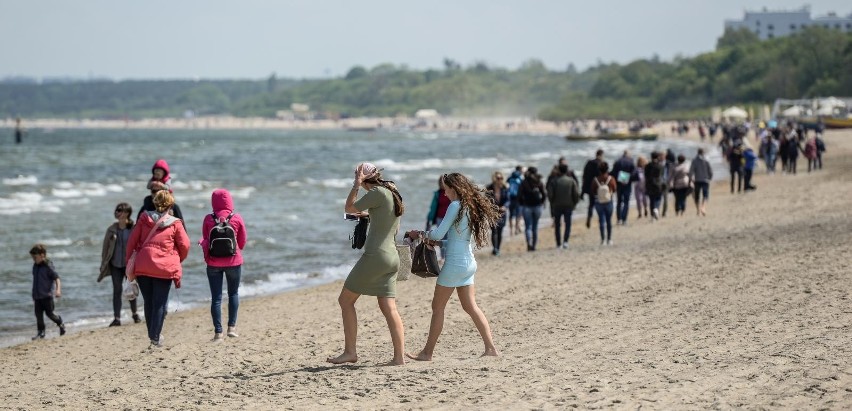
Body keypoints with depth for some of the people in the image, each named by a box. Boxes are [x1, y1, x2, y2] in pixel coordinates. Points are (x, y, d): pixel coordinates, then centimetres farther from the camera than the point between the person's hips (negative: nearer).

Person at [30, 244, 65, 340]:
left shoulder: (48, 266, -11)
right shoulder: (35, 266, 11)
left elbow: (56, 278, -14)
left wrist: (58, 289, -30)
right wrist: (34, 295, 23)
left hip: (47, 295, -7)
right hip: (37, 296, 7)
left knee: (49, 313, -3)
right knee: (38, 314, 2)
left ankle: (60, 323, 23)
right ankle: (41, 332, 9)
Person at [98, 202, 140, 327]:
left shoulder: (133, 229, -8)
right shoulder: (111, 230, 2)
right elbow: (105, 247, 8)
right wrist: (104, 264, 6)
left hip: (129, 264, -2)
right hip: (115, 265, 2)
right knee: (117, 290, -2)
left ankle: (135, 314, 30)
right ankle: (117, 318, -2)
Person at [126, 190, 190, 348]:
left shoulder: (144, 218, 7)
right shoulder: (175, 223, 1)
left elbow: (132, 241, 6)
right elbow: (185, 245, 0)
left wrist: (129, 261, 13)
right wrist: (177, 261, 19)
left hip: (142, 267, 3)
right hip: (164, 268, -3)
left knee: (148, 302, 14)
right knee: (159, 304, 2)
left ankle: (153, 335, 20)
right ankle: (155, 339, -2)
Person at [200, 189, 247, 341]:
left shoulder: (208, 219, -7)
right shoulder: (236, 218, -7)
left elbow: (205, 241, 1)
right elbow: (242, 241, 4)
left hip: (213, 262, 0)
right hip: (233, 261, 0)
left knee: (216, 297, 4)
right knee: (233, 293, 18)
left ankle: (218, 332, 1)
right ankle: (231, 327, 12)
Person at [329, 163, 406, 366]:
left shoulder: (378, 193, -11)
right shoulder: (393, 193, 15)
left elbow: (349, 208, -4)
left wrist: (356, 184, 1)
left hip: (375, 256, -8)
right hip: (393, 257, 8)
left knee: (345, 300, 3)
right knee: (389, 308, 4)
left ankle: (350, 352, 1)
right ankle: (399, 356, -3)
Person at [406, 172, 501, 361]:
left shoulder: (456, 206, -14)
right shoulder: (473, 206, 11)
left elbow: (439, 234, -15)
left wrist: (421, 234, 3)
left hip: (455, 263, -8)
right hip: (469, 263, 8)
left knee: (438, 307, 0)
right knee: (470, 306, 12)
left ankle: (427, 353, 3)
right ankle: (490, 348, 7)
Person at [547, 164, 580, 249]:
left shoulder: (554, 181, -4)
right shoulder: (571, 181, -3)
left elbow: (549, 194, -8)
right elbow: (576, 194, -6)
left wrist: (552, 203, 8)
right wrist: (574, 203, 7)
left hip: (557, 206, 0)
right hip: (568, 206, 0)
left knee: (557, 225, 10)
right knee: (568, 224, 5)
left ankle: (558, 244, 11)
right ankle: (565, 241, -14)